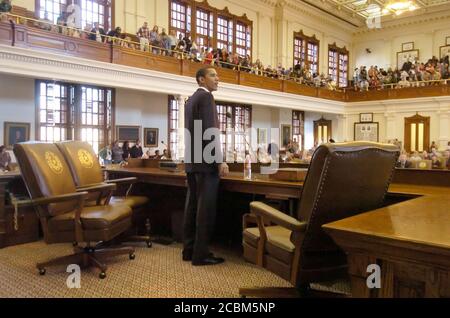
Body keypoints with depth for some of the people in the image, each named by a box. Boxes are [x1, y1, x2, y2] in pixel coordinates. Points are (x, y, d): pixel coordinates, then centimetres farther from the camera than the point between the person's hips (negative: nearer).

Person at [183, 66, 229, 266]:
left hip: (192, 160, 10)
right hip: (206, 160, -9)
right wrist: (220, 161, -17)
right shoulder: (206, 96, -8)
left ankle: (189, 250, 16)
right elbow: (210, 130, -17)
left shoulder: (191, 99, 20)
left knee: (192, 205, 10)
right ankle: (200, 254, -2)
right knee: (206, 207, -6)